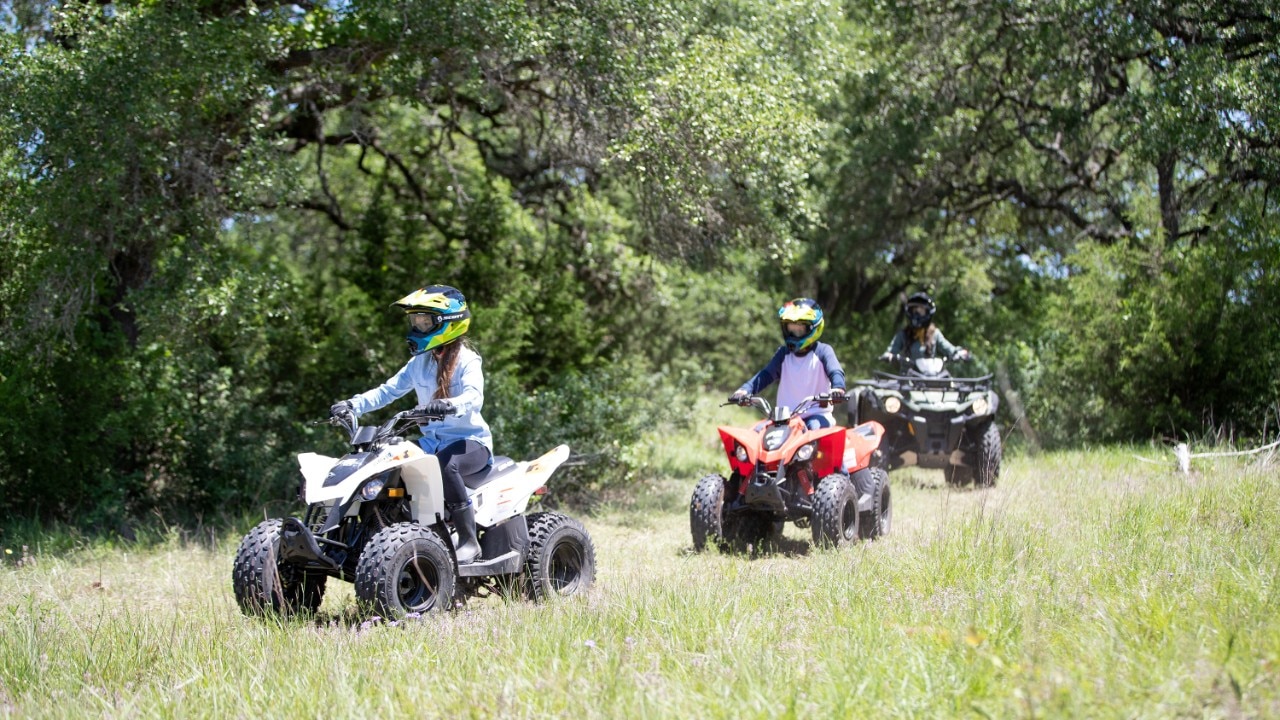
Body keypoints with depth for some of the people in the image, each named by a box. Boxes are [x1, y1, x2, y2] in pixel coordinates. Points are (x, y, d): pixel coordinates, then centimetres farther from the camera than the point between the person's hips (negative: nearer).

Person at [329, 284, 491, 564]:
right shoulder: (419, 362, 15)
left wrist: (449, 406, -47)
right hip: (431, 440, 7)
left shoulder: (466, 361, -8)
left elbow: (474, 398, -25)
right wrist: (353, 405, -5)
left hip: (470, 440, -7)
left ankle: (469, 541, -33)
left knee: (445, 465, -39)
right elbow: (389, 390, 10)